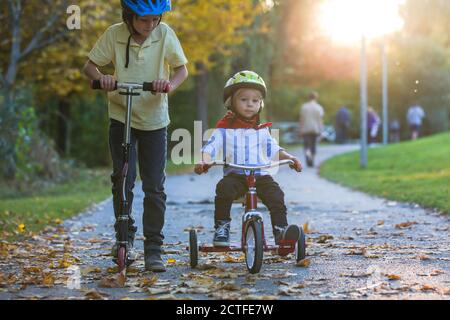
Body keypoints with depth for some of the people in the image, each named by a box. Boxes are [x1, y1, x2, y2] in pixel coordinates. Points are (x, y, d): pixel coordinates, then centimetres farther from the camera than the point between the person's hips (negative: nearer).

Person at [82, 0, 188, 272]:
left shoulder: (165, 34, -10)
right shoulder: (114, 34, -10)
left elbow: (182, 69, -3)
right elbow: (90, 65, -1)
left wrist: (170, 84, -25)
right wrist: (101, 77, -24)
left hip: (155, 119, 0)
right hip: (121, 117, 0)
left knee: (155, 186, -1)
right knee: (123, 178, -8)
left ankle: (153, 249, 6)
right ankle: (125, 236, 14)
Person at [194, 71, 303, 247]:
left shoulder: (262, 130, 17)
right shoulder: (225, 128, 8)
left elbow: (273, 149, 20)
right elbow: (211, 147, -2)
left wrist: (289, 158, 3)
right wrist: (204, 161, -23)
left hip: (261, 175, 2)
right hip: (234, 174, -2)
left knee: (276, 194, -24)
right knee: (224, 188, -32)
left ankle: (281, 229, -19)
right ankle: (221, 227, -21)